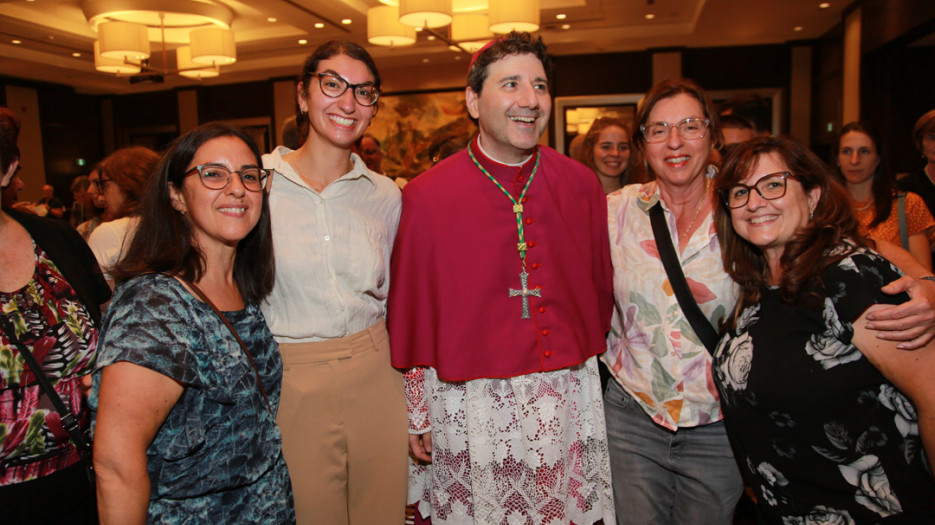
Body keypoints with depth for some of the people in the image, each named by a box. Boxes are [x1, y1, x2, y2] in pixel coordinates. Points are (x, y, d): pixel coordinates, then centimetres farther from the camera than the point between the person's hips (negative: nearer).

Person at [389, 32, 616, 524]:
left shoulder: (581, 184, -1)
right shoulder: (426, 196, -9)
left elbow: (599, 289, 8)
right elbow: (411, 312, -3)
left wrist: (583, 360, 11)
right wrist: (417, 414, 1)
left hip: (568, 398, 3)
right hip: (471, 406, -2)